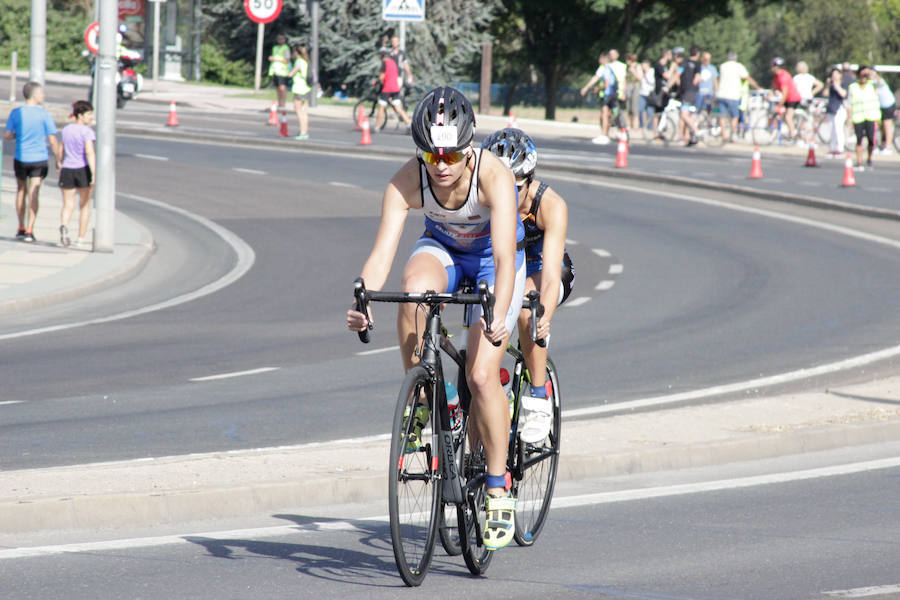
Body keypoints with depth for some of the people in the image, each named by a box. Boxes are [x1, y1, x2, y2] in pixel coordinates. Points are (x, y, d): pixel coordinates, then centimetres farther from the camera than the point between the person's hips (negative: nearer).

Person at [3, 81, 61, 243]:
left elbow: (6, 135, -3)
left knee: (21, 192, 17)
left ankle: (21, 228, 23)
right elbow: (53, 141, -7)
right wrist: (58, 160, 3)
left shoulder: (16, 113, -3)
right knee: (34, 194, -1)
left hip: (21, 158, 2)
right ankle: (29, 230, -8)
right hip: (40, 159, -2)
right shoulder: (44, 115, -7)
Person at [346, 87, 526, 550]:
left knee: (481, 375, -16)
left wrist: (499, 316, -60)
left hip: (493, 257, -2)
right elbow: (382, 252, -35)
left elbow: (505, 256, -43)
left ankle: (499, 491, -1)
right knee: (414, 287, -36)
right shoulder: (407, 181, -29)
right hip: (442, 248, 2)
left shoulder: (494, 176, -36)